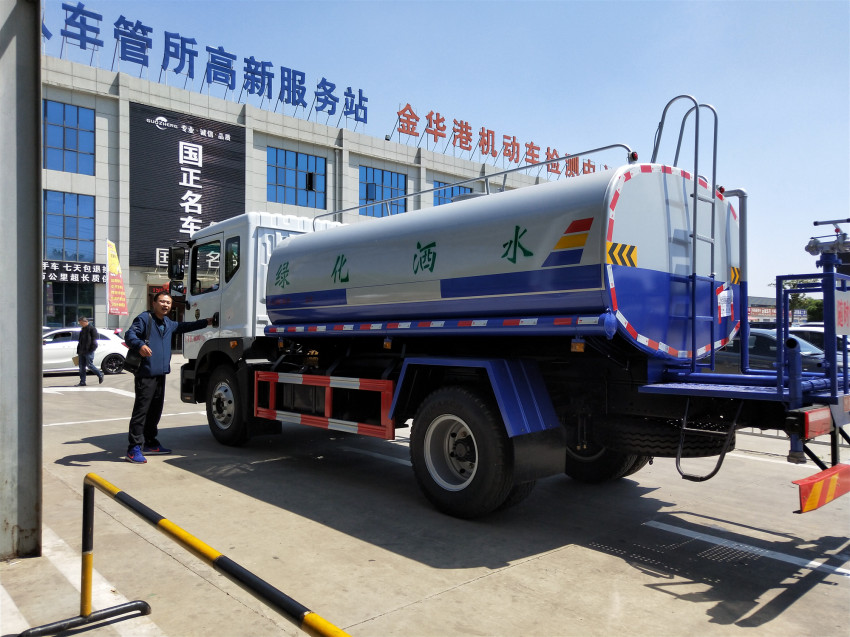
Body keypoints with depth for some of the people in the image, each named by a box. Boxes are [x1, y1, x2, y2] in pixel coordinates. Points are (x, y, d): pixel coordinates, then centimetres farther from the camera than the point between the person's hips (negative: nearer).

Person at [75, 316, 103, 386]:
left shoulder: (92, 329, -8)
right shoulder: (83, 330, 19)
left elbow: (93, 341, -13)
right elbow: (80, 342, 24)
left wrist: (91, 350, -19)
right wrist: (78, 351, 20)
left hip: (89, 352, -8)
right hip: (82, 352, 9)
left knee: (89, 365, -6)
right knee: (81, 366, 5)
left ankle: (100, 375, 14)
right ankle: (82, 382, 8)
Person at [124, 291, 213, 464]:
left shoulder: (168, 323, 21)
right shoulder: (144, 318, -5)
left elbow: (184, 327, 38)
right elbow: (129, 335, -18)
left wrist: (206, 322, 40)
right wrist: (140, 345, -38)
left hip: (160, 373, 9)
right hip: (146, 374, -9)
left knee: (155, 410, 14)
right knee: (141, 410, -10)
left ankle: (149, 443, 25)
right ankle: (134, 449, -8)